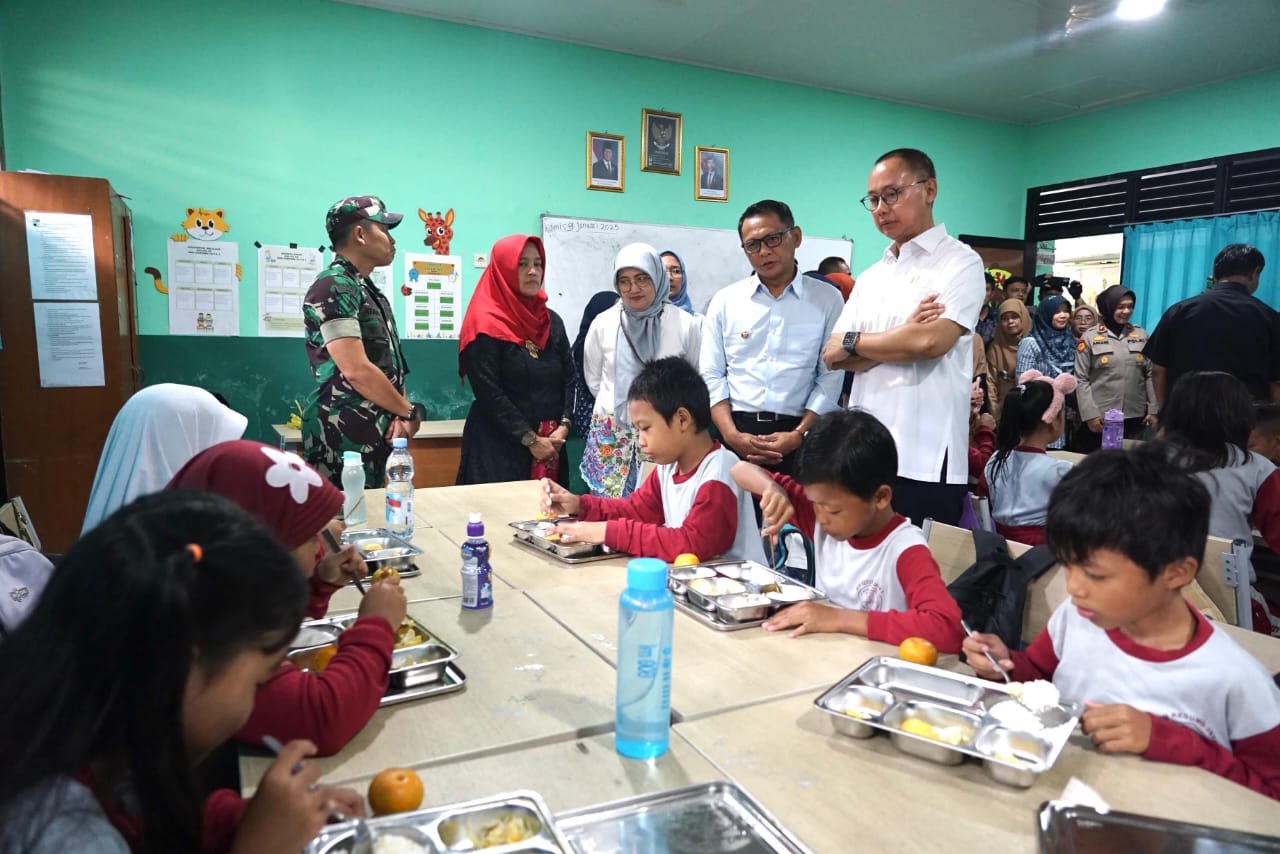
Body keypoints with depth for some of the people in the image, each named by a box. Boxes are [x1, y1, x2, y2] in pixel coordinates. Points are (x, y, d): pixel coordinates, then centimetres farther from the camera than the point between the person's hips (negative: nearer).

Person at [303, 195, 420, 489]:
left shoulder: (368, 290, 17)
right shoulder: (334, 287, -13)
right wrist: (409, 411, -9)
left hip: (375, 433, 9)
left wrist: (399, 415, -2)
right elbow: (356, 370, -21)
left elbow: (389, 364, 15)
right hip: (343, 435, -9)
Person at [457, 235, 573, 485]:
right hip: (499, 444, -5)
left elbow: (569, 378, 8)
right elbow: (489, 393, -14)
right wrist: (530, 439, -14)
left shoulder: (552, 321, 11)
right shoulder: (486, 324, -7)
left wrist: (563, 426, -7)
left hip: (550, 442, 6)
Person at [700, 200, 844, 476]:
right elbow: (711, 375, 4)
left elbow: (830, 377, 0)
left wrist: (798, 435, -10)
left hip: (797, 438, -1)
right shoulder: (725, 300, 6)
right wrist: (732, 435, -8)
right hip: (736, 435, 1)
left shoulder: (827, 299, 4)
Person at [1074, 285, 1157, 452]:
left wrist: (1153, 409, 3)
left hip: (1135, 417, 3)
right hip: (1101, 418, -3)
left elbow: (1150, 375, 10)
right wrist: (1090, 414, -10)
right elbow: (1081, 380, -3)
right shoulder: (1090, 338, 1)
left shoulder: (1142, 335, 10)